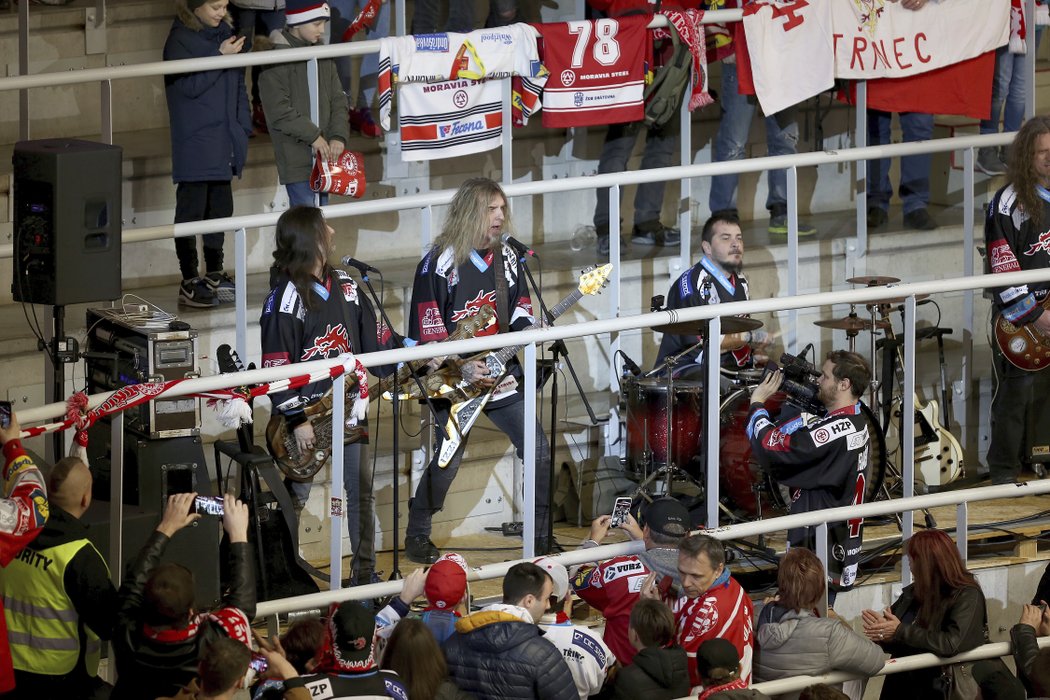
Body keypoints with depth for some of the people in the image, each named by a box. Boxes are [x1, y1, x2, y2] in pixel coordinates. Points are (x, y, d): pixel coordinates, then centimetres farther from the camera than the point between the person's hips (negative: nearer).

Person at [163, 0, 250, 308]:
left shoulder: (225, 32, 10)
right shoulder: (181, 40, -10)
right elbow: (190, 85, -19)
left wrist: (243, 127, 10)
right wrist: (220, 56, -20)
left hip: (224, 141, 7)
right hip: (196, 142, -7)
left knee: (221, 207, 14)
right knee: (191, 210, -3)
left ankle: (214, 274, 25)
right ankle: (190, 282, 0)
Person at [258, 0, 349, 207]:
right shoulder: (275, 60, -11)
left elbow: (338, 101, 11)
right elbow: (279, 111, -15)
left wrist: (339, 136, -5)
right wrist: (312, 136, -15)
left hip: (324, 153, 7)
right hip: (295, 157, -7)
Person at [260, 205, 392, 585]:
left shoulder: (346, 287, 9)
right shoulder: (285, 298, -13)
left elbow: (372, 342, 15)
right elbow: (276, 367, -14)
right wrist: (298, 421, -16)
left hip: (346, 410, 6)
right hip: (306, 413, -6)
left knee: (362, 491, 7)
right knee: (296, 495, 0)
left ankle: (365, 571, 16)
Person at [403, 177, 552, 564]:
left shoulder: (506, 257, 8)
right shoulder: (440, 262, -11)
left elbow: (521, 315, 15)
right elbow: (428, 331, -13)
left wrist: (527, 330, -9)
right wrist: (462, 368, -21)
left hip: (499, 375, 6)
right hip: (454, 381, -6)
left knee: (538, 449, 0)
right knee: (449, 458, -9)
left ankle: (539, 535, 11)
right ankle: (416, 538, 8)